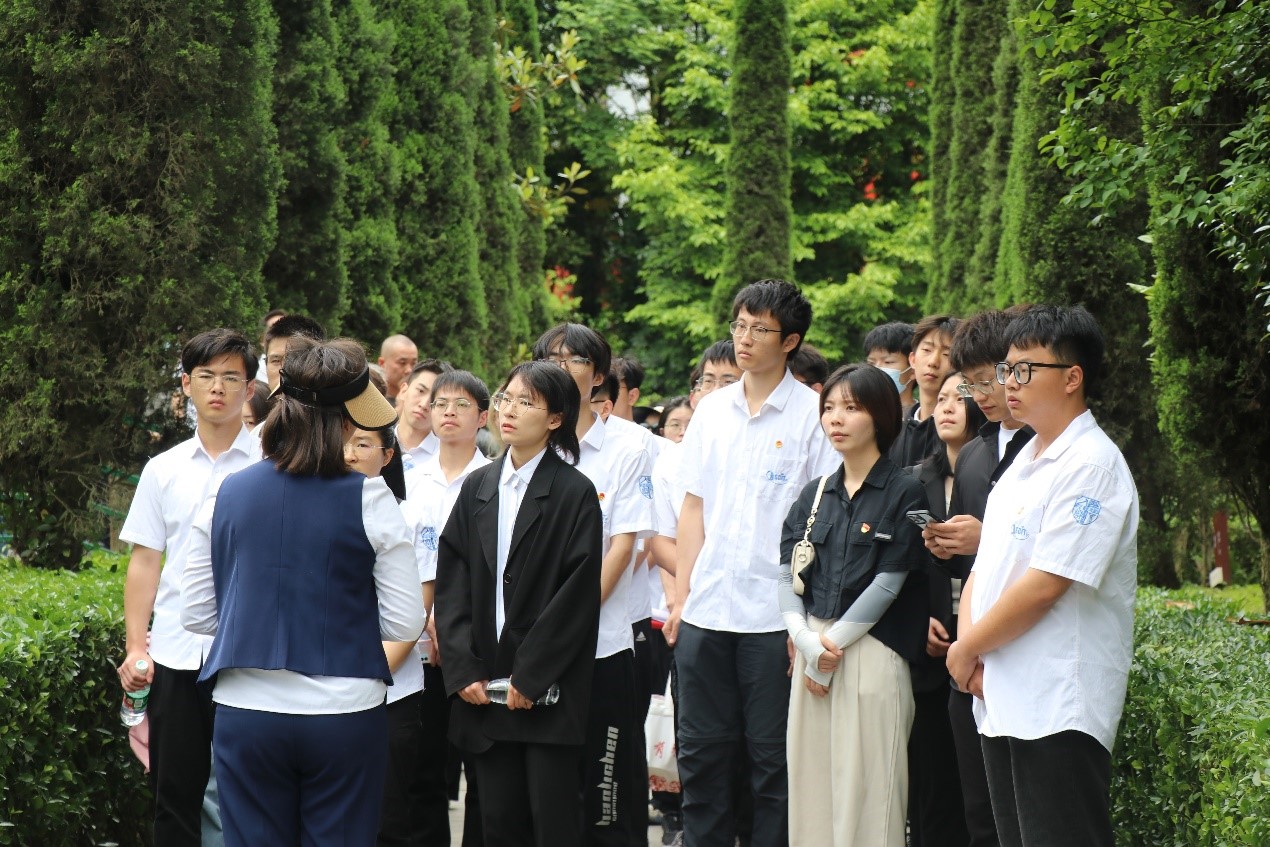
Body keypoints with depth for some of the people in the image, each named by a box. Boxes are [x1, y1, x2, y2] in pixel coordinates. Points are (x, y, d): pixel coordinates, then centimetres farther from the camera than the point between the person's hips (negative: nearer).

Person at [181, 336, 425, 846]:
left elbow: (196, 615, 6)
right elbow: (405, 623, -6)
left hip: (245, 712, 2)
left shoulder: (226, 496, 0)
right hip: (343, 713, -2)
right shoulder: (369, 499, -8)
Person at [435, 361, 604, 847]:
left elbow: (578, 592, -10)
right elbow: (451, 581, 8)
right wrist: (462, 669, -3)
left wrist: (530, 676, -13)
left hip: (549, 691, -4)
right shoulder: (478, 487, 11)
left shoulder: (574, 492, -4)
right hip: (484, 687, 4)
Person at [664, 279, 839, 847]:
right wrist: (681, 597, 7)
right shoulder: (712, 410, 11)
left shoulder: (812, 415, -4)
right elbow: (693, 509, 13)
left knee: (772, 758, 3)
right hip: (705, 610, 5)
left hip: (773, 614, -5)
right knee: (700, 755, 10)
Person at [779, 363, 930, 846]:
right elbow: (787, 575, 6)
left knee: (865, 789, -5)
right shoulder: (814, 495, 14)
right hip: (812, 655, 5)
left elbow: (889, 584, -9)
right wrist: (807, 642, -10)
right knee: (811, 784, 5)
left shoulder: (904, 493, -3)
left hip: (872, 655, -5)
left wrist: (832, 643, -11)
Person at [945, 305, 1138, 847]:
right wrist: (968, 644, -2)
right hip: (1001, 699, 9)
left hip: (1060, 710, -9)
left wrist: (968, 649, -8)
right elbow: (984, 569, 16)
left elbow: (1044, 586, -18)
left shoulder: (1091, 463, -12)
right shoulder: (1024, 461, 17)